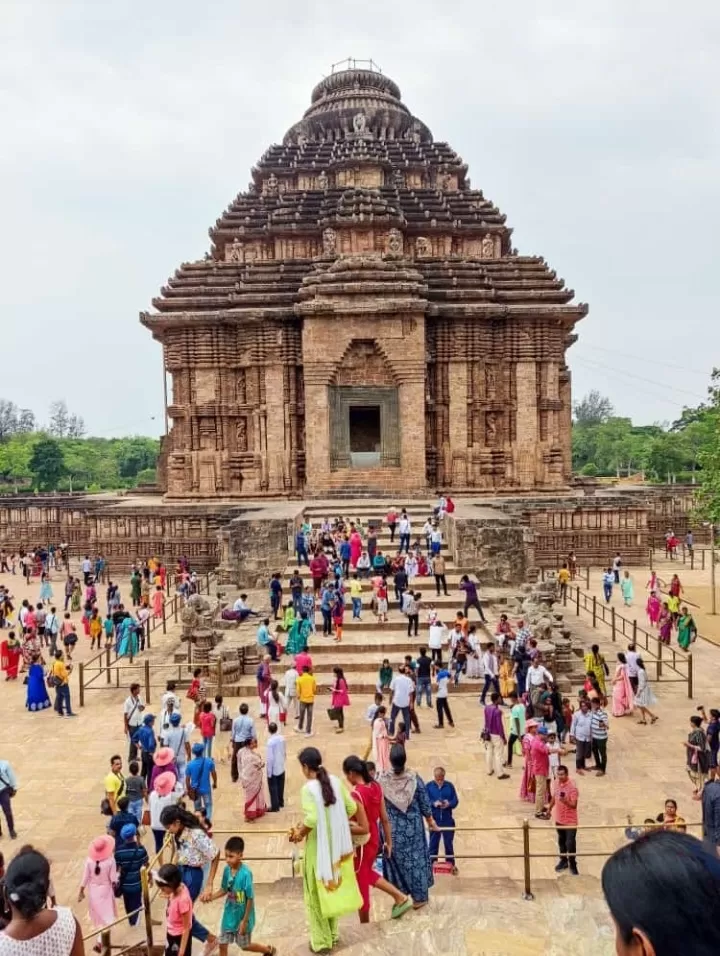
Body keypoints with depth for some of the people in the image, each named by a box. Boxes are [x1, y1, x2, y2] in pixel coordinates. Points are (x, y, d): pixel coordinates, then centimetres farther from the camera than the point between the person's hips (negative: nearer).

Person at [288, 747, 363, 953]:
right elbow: (352, 808, 0)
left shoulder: (308, 788, -20)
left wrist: (299, 834, -11)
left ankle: (322, 940, 24)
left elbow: (311, 819, -29)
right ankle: (332, 933, 37)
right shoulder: (335, 781, -3)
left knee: (317, 893, 12)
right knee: (333, 887, 22)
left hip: (318, 848, -6)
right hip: (337, 845, 6)